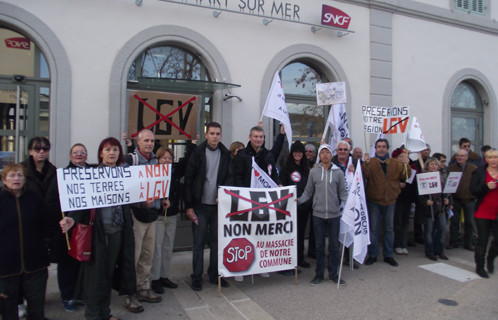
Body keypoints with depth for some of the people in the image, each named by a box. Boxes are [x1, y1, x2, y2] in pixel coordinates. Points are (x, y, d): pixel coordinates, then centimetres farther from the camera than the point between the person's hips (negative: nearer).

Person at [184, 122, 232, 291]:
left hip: (218, 205, 3)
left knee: (216, 241, 9)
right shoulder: (197, 153, -3)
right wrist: (189, 206, -8)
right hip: (201, 205, -3)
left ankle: (215, 274, 24)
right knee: (199, 242, 4)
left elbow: (229, 178, 9)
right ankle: (196, 277, 18)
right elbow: (188, 180, -3)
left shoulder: (225, 154, 6)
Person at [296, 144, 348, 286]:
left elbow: (343, 193, 4)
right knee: (319, 246, 9)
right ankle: (319, 274, 22)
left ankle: (333, 274, 24)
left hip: (334, 214, 0)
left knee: (334, 245, 9)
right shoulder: (313, 172, 2)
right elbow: (308, 192, 4)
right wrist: (299, 200, -12)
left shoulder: (338, 172, 2)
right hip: (318, 214, 0)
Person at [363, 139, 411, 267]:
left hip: (390, 200, 3)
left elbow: (404, 176, -4)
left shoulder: (395, 163, 5)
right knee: (373, 228, 4)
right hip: (374, 200, -3)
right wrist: (366, 163, -36)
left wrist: (406, 165, -19)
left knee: (389, 228, 12)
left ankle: (388, 255, 25)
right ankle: (372, 255, 17)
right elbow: (364, 175, -21)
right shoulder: (371, 162, -5)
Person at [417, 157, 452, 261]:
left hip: (441, 207, 5)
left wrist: (447, 200, -1)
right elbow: (419, 194, -9)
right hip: (430, 208, -4)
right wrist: (425, 201, -23)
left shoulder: (442, 177, 9)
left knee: (442, 229, 6)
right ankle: (430, 252, 15)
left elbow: (447, 191, 15)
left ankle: (439, 251, 22)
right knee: (429, 230, 4)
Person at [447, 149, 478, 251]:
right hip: (455, 199, -1)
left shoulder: (473, 168, 4)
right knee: (454, 221, 6)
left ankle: (468, 243, 22)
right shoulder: (451, 168, 0)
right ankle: (453, 242, 16)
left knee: (469, 222, 9)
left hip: (469, 199, 1)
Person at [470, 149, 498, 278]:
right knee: (482, 241, 2)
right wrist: (486, 187, -22)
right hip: (483, 212, -2)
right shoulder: (479, 172, 1)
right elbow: (473, 190, -7)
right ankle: (479, 267, 18)